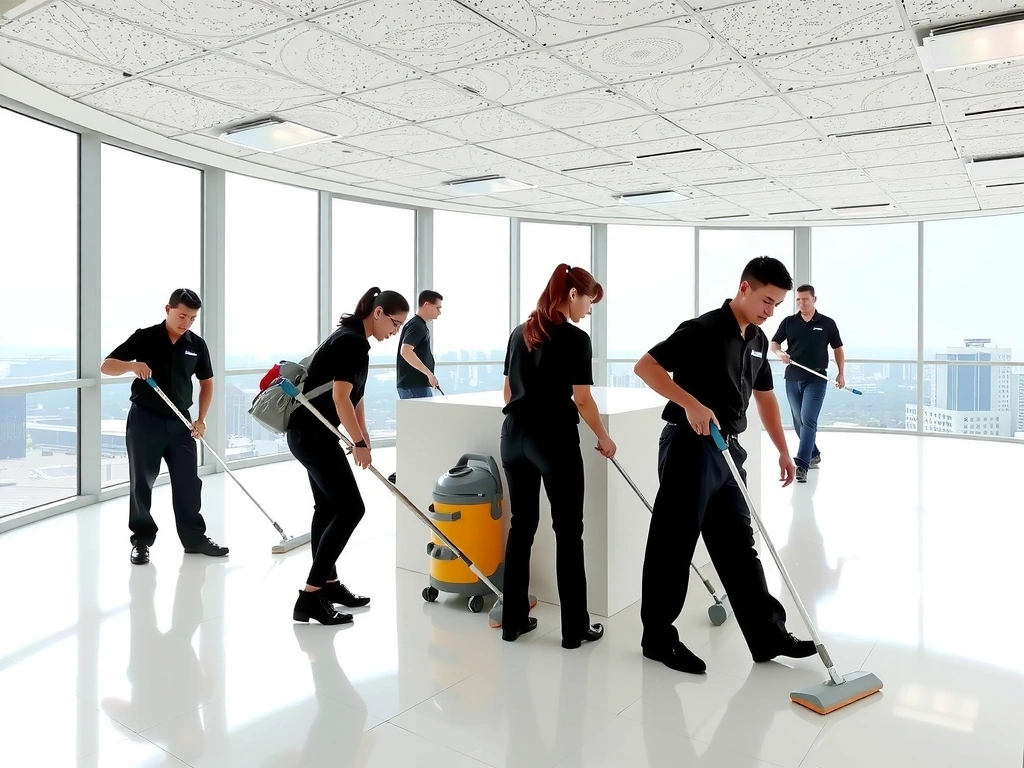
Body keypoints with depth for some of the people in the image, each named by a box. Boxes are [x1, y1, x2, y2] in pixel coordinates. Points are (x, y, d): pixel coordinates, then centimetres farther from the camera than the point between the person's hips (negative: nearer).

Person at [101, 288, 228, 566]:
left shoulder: (197, 344, 3)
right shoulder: (144, 337, -6)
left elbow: (206, 382, 13)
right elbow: (106, 366, -6)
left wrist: (201, 419, 3)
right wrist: (132, 365, -27)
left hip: (180, 422, 3)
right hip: (145, 420, -3)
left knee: (189, 482, 6)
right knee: (141, 483, 4)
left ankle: (194, 537, 17)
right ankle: (142, 540, 17)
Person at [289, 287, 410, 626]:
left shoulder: (354, 340, 14)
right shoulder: (351, 341, -17)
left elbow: (354, 397, 19)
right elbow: (340, 397, -22)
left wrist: (364, 440, 19)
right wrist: (359, 443, -13)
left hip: (311, 433, 10)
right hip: (312, 434, -10)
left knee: (327, 507, 15)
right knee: (350, 509, -9)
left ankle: (328, 584, 24)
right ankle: (310, 595, -7)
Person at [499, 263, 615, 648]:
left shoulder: (520, 333, 10)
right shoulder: (576, 339, -10)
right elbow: (582, 400, -11)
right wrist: (604, 439, 3)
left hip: (514, 437, 7)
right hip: (555, 439, -6)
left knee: (521, 525, 13)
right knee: (568, 531, 3)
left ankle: (513, 620, 19)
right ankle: (575, 628, 11)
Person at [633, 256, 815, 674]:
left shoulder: (757, 340, 12)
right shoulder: (703, 330, -14)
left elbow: (765, 396, 23)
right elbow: (645, 365, -19)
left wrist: (783, 450, 20)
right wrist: (691, 403, -29)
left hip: (727, 452, 8)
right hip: (690, 449, -8)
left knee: (739, 547, 13)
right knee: (672, 548, 1)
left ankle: (768, 636, 21)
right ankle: (659, 638, 14)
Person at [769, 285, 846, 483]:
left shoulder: (827, 323, 1)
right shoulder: (788, 322, 5)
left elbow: (838, 349, 8)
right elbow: (774, 343, 9)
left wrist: (841, 373, 2)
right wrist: (780, 353, -13)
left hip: (816, 379, -3)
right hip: (793, 378, 3)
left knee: (808, 420, -14)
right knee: (799, 422, 12)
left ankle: (802, 465, -18)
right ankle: (814, 455, 33)